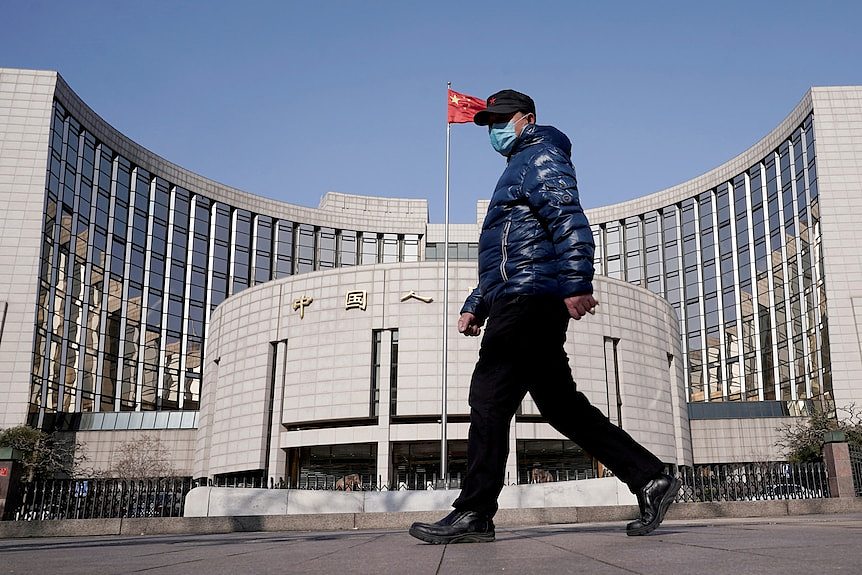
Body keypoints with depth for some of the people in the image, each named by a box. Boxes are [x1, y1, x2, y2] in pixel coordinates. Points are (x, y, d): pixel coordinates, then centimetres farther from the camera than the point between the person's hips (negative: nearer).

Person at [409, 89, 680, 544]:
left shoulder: (541, 156, 2)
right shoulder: (517, 171, 32)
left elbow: (570, 221, -15)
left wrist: (576, 284, -27)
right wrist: (475, 305, 23)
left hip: (529, 298, -10)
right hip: (521, 303, 10)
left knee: (489, 396, -12)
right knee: (562, 404, 8)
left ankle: (473, 514, -9)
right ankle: (650, 479, 9)